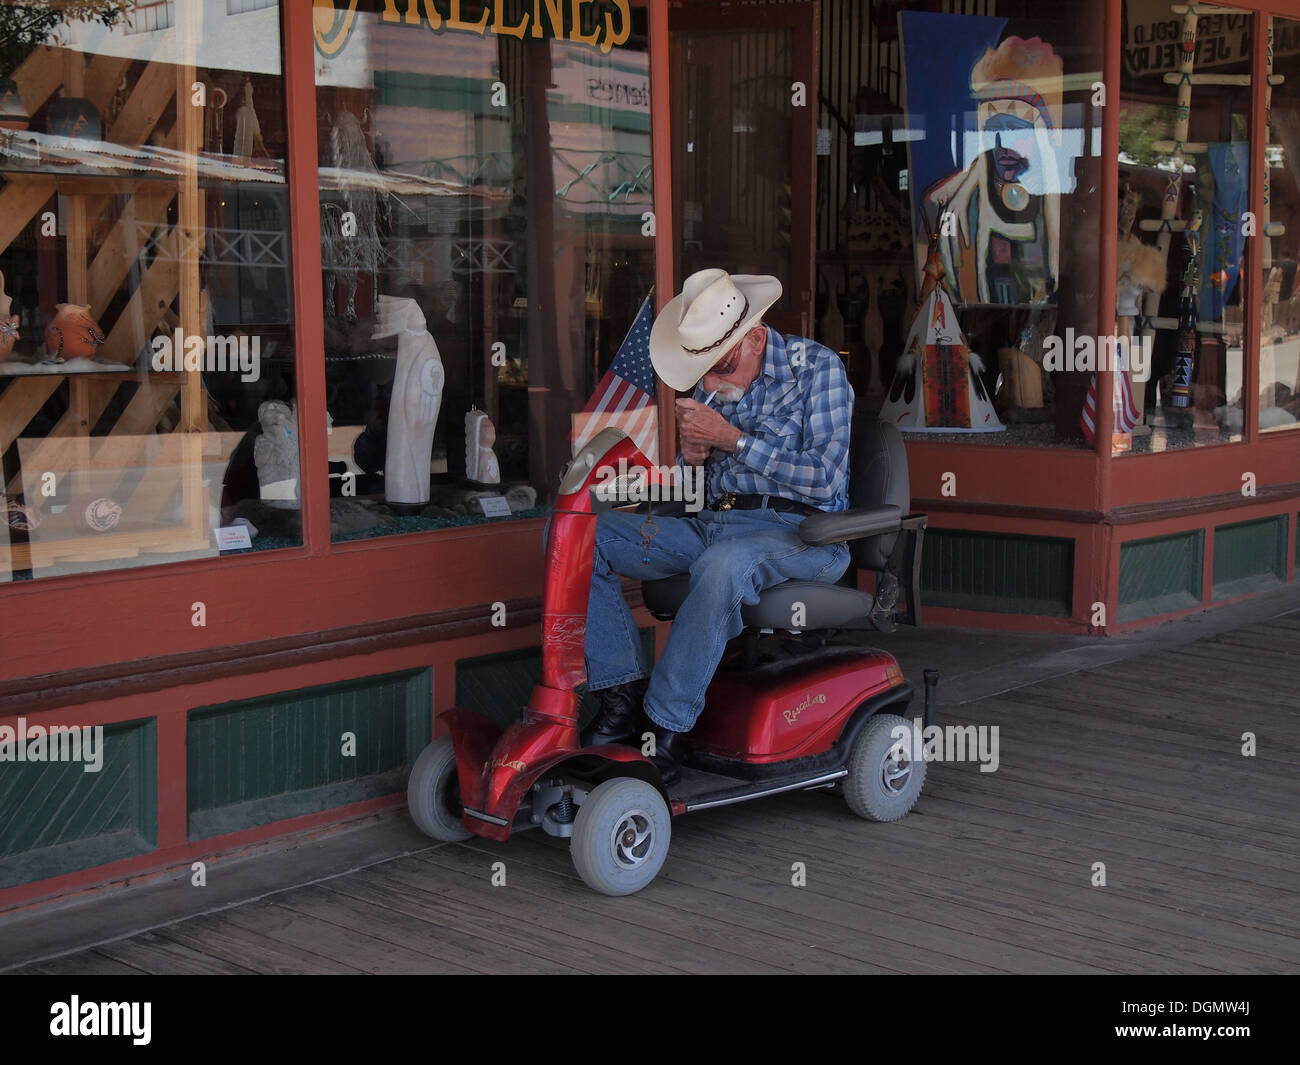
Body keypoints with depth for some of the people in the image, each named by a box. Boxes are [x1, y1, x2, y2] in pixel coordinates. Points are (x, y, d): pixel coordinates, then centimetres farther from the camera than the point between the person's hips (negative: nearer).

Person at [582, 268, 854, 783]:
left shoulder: (817, 368, -5)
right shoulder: (708, 386, 13)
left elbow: (824, 479, -15)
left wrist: (733, 438, -15)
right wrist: (690, 457, -3)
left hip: (798, 530, -7)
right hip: (711, 524, 7)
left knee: (723, 562, -42)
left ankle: (665, 730, -32)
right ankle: (623, 693, -16)